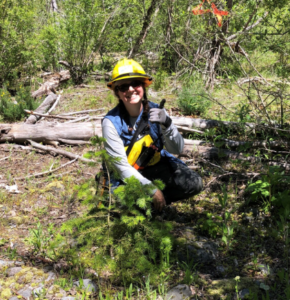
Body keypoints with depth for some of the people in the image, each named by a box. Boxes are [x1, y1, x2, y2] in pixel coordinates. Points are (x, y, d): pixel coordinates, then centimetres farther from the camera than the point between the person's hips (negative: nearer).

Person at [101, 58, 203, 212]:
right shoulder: (111, 122, -19)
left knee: (193, 183, -17)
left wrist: (166, 124, -33)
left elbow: (176, 149, -13)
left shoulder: (155, 111, -11)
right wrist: (152, 190, -24)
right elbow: (120, 165, -19)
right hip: (127, 175, -3)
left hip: (156, 165, 3)